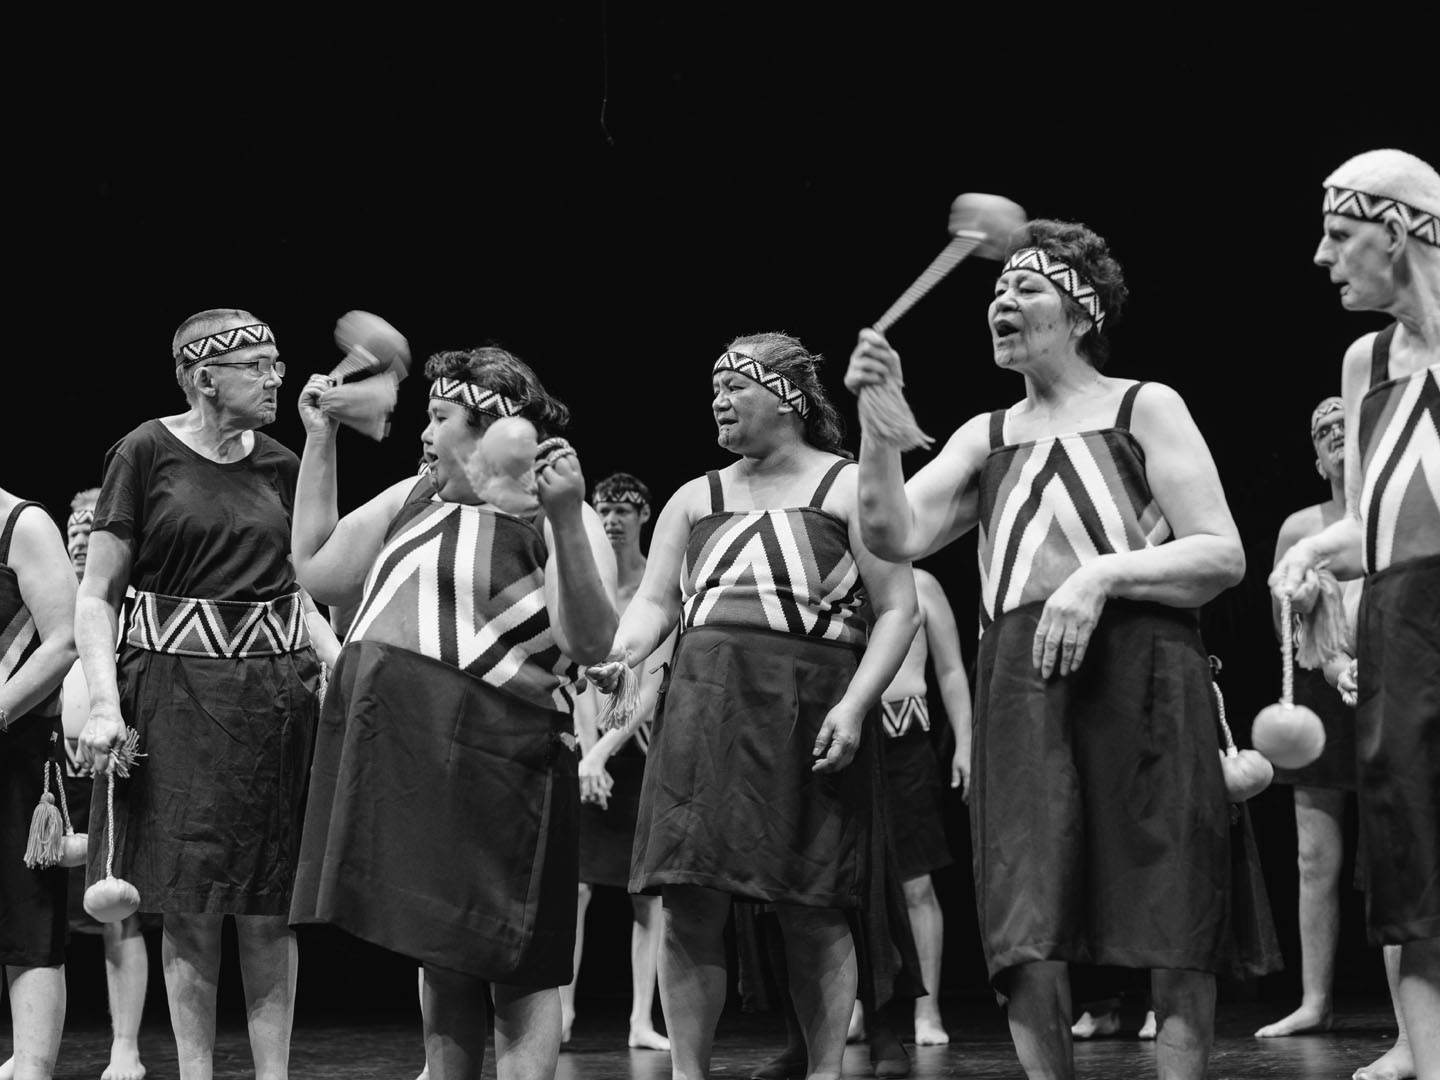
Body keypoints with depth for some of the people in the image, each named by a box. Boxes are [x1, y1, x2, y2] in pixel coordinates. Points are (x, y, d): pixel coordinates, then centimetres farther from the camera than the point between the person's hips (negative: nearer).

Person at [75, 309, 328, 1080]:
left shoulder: (279, 466, 9)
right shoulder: (147, 453, -4)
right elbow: (96, 596, -5)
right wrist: (104, 703, -16)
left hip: (273, 694, 4)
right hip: (177, 690, -4)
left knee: (269, 908, 3)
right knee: (190, 905, -1)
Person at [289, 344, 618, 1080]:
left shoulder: (552, 517, -5)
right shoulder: (415, 499, 17)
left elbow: (589, 644, -17)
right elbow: (317, 570, 21)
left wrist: (566, 524, -29)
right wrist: (318, 442, 18)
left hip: (488, 760, -7)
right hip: (396, 752, 7)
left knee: (517, 970, -4)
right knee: (441, 960, 13)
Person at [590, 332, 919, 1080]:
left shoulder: (847, 488, 4)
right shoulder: (695, 500, 17)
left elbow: (898, 610, -1)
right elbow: (655, 600, 12)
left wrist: (854, 705, -13)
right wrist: (625, 651, -10)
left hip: (806, 717, -3)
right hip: (704, 708, 4)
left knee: (812, 914, -2)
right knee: (690, 905, -3)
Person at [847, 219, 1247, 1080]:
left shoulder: (1143, 409, 7)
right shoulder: (986, 437, 19)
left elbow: (1224, 556, -1)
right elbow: (897, 536, 6)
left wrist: (1102, 573, -13)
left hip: (1138, 677, -3)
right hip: (1022, 686, 3)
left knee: (1173, 928, -4)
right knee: (1025, 935, -4)